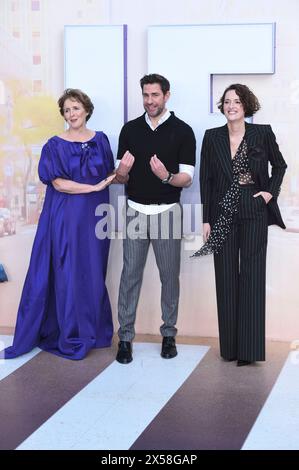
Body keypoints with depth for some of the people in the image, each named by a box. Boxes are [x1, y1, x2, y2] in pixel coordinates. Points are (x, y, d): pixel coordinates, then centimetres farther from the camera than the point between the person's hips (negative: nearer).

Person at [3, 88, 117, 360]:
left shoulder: (100, 140, 8)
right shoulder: (55, 145, -3)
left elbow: (109, 176, 12)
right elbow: (58, 183, -11)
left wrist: (123, 170, -7)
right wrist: (94, 187, -16)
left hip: (94, 216, 3)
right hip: (65, 217, -3)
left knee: (93, 274, 7)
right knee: (67, 274, -1)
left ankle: (92, 332, 19)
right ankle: (71, 338, 10)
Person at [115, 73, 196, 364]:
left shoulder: (182, 131, -3)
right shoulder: (130, 129, 6)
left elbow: (187, 178, -5)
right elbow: (121, 177, 9)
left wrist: (167, 176, -25)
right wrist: (124, 170, -15)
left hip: (167, 212, -2)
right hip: (135, 211, 2)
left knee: (169, 275, 6)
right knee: (130, 275, 1)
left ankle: (169, 334, 18)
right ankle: (125, 337, 7)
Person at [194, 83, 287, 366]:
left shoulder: (262, 133, 0)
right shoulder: (212, 137, 4)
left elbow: (279, 165, 14)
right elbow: (205, 179, 4)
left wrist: (271, 191, -2)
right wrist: (206, 219, 1)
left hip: (254, 212, -1)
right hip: (223, 213, 2)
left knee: (252, 276, -2)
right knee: (226, 278, 4)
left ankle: (250, 347, 2)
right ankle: (229, 346, 12)